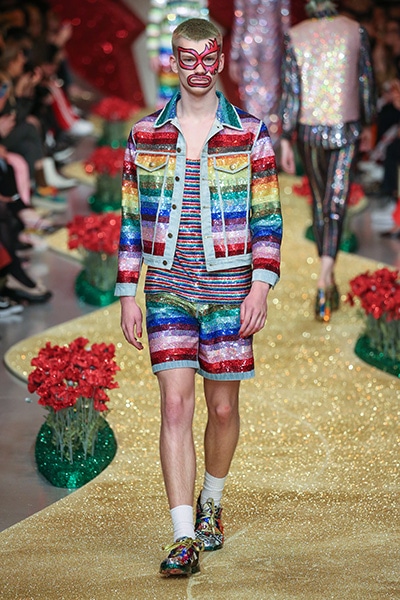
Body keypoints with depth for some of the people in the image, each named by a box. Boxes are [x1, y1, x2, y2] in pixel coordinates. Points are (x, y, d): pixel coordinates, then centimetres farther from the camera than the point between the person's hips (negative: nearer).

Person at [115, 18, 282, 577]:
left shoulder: (250, 134, 1)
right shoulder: (144, 135, 5)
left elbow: (267, 218, 2)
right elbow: (131, 219, 9)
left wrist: (260, 286, -7)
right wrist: (127, 294, 4)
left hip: (229, 289, 0)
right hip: (167, 289, 0)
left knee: (223, 408, 8)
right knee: (176, 405, -9)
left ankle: (211, 505, 34)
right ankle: (183, 540, -10)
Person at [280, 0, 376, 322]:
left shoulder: (294, 36, -6)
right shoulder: (356, 32, -6)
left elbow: (291, 91, -9)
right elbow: (366, 84, 0)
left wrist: (285, 142, -6)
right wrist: (368, 126, 15)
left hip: (308, 131, 2)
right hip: (345, 132, -2)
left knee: (320, 201, 20)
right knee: (335, 207, -4)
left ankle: (329, 281, 32)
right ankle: (324, 281, -25)